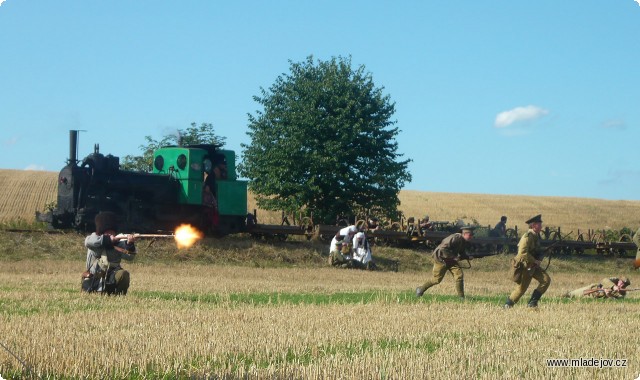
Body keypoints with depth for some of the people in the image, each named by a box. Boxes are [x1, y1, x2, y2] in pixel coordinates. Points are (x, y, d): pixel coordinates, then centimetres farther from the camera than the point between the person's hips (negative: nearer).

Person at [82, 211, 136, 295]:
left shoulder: (119, 242, -3)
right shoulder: (94, 237, -4)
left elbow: (129, 256, -16)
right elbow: (88, 242, -28)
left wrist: (130, 244, -37)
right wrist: (111, 239, -35)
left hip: (112, 279, 0)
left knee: (123, 274, -28)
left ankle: (120, 295, -7)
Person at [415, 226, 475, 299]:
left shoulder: (465, 242, 1)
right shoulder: (456, 238, -27)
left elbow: (462, 254, 16)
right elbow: (443, 249, -31)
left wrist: (467, 257, -4)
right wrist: (454, 257, -28)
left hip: (451, 260, 7)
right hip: (441, 259, -7)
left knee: (459, 275, -10)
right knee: (437, 279, 0)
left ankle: (461, 297, -4)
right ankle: (420, 289, 21)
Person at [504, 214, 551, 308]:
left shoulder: (536, 236, 9)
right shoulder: (527, 236, -20)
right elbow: (523, 253, -29)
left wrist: (539, 260, 4)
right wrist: (535, 261, -21)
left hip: (533, 265, 8)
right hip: (524, 266, -8)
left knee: (546, 280, -4)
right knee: (521, 289, -4)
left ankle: (533, 302, 2)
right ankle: (508, 305, 15)